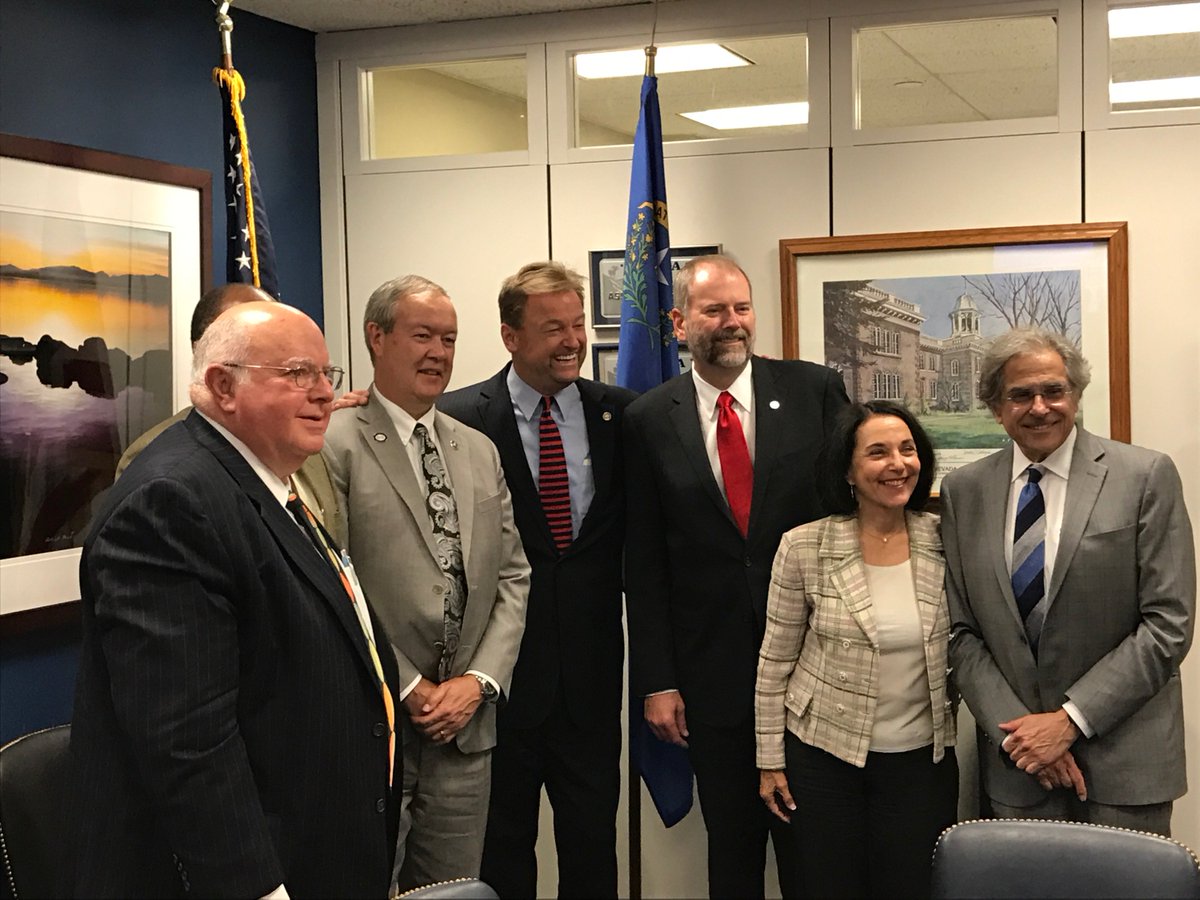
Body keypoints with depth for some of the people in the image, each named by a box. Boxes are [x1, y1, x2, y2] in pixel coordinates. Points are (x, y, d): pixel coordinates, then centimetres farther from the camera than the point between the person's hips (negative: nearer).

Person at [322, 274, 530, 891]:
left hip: (465, 724, 6)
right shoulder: (335, 446, -8)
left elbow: (512, 577, 12)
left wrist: (479, 680, -2)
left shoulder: (480, 452, 14)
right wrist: (407, 688, -11)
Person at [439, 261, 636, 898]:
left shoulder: (620, 413, 2)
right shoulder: (461, 418, -8)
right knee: (502, 837, 13)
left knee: (593, 832, 13)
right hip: (502, 662, -2)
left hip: (591, 661, 3)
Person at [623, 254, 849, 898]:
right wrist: (655, 680, -2)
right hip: (711, 670, 0)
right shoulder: (648, 420, 1)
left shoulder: (815, 391, 0)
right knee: (731, 844, 13)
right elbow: (643, 563, 1)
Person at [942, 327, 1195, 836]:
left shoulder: (1147, 476, -5)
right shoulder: (963, 491, 4)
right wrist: (1016, 730, -8)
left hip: (1124, 758, -2)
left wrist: (1070, 718, -13)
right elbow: (961, 632, 5)